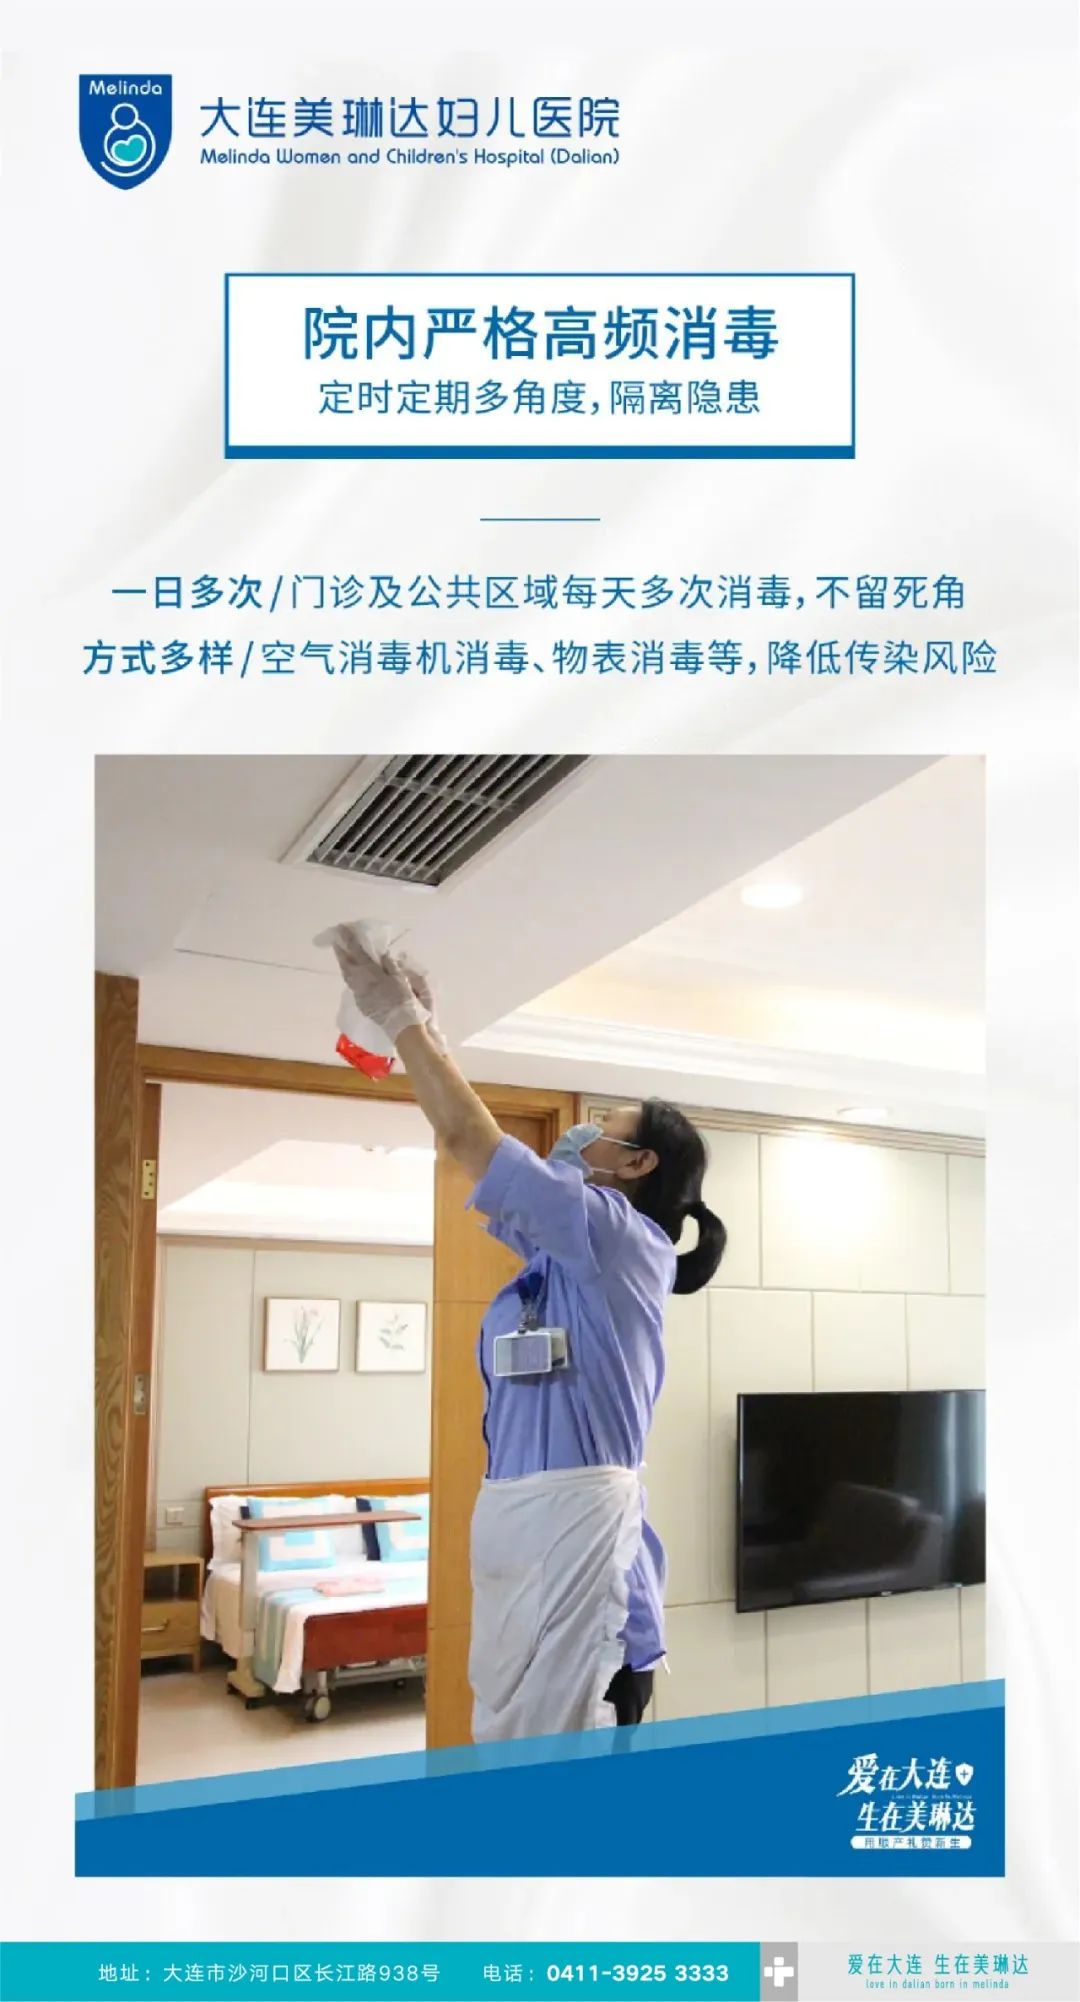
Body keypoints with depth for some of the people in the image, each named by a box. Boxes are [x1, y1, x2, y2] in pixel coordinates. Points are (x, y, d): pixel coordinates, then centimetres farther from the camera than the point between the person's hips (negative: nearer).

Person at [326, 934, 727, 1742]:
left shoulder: (623, 1236, -7)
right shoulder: (571, 1249, 19)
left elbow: (468, 1135, -9)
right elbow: (476, 1140, 25)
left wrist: (403, 1018, 0)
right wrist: (424, 1024, 25)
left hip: (572, 1510, -9)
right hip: (519, 1509, 9)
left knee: (553, 1741, -6)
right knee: (508, 1731, 13)